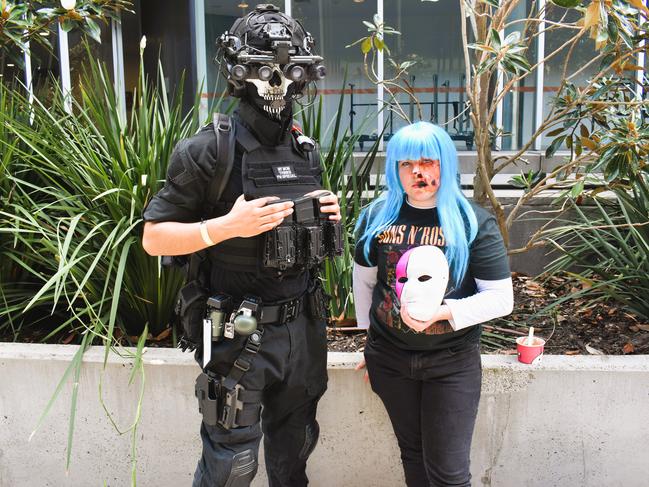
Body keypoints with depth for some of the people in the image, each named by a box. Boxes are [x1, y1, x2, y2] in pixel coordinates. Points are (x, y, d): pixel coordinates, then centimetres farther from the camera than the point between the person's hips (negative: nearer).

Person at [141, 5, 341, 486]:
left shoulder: (306, 151, 7)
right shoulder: (211, 149, -12)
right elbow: (154, 238, -11)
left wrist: (328, 217, -1)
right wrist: (226, 226, -24)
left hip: (302, 324, 6)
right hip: (238, 332, -6)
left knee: (295, 446, 20)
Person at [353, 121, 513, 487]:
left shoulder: (474, 223, -10)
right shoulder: (378, 216, -1)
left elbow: (501, 299, -13)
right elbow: (364, 281, 10)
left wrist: (441, 312, -25)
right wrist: (370, 338, 14)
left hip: (453, 363, -3)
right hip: (390, 359, 3)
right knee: (413, 455, 20)